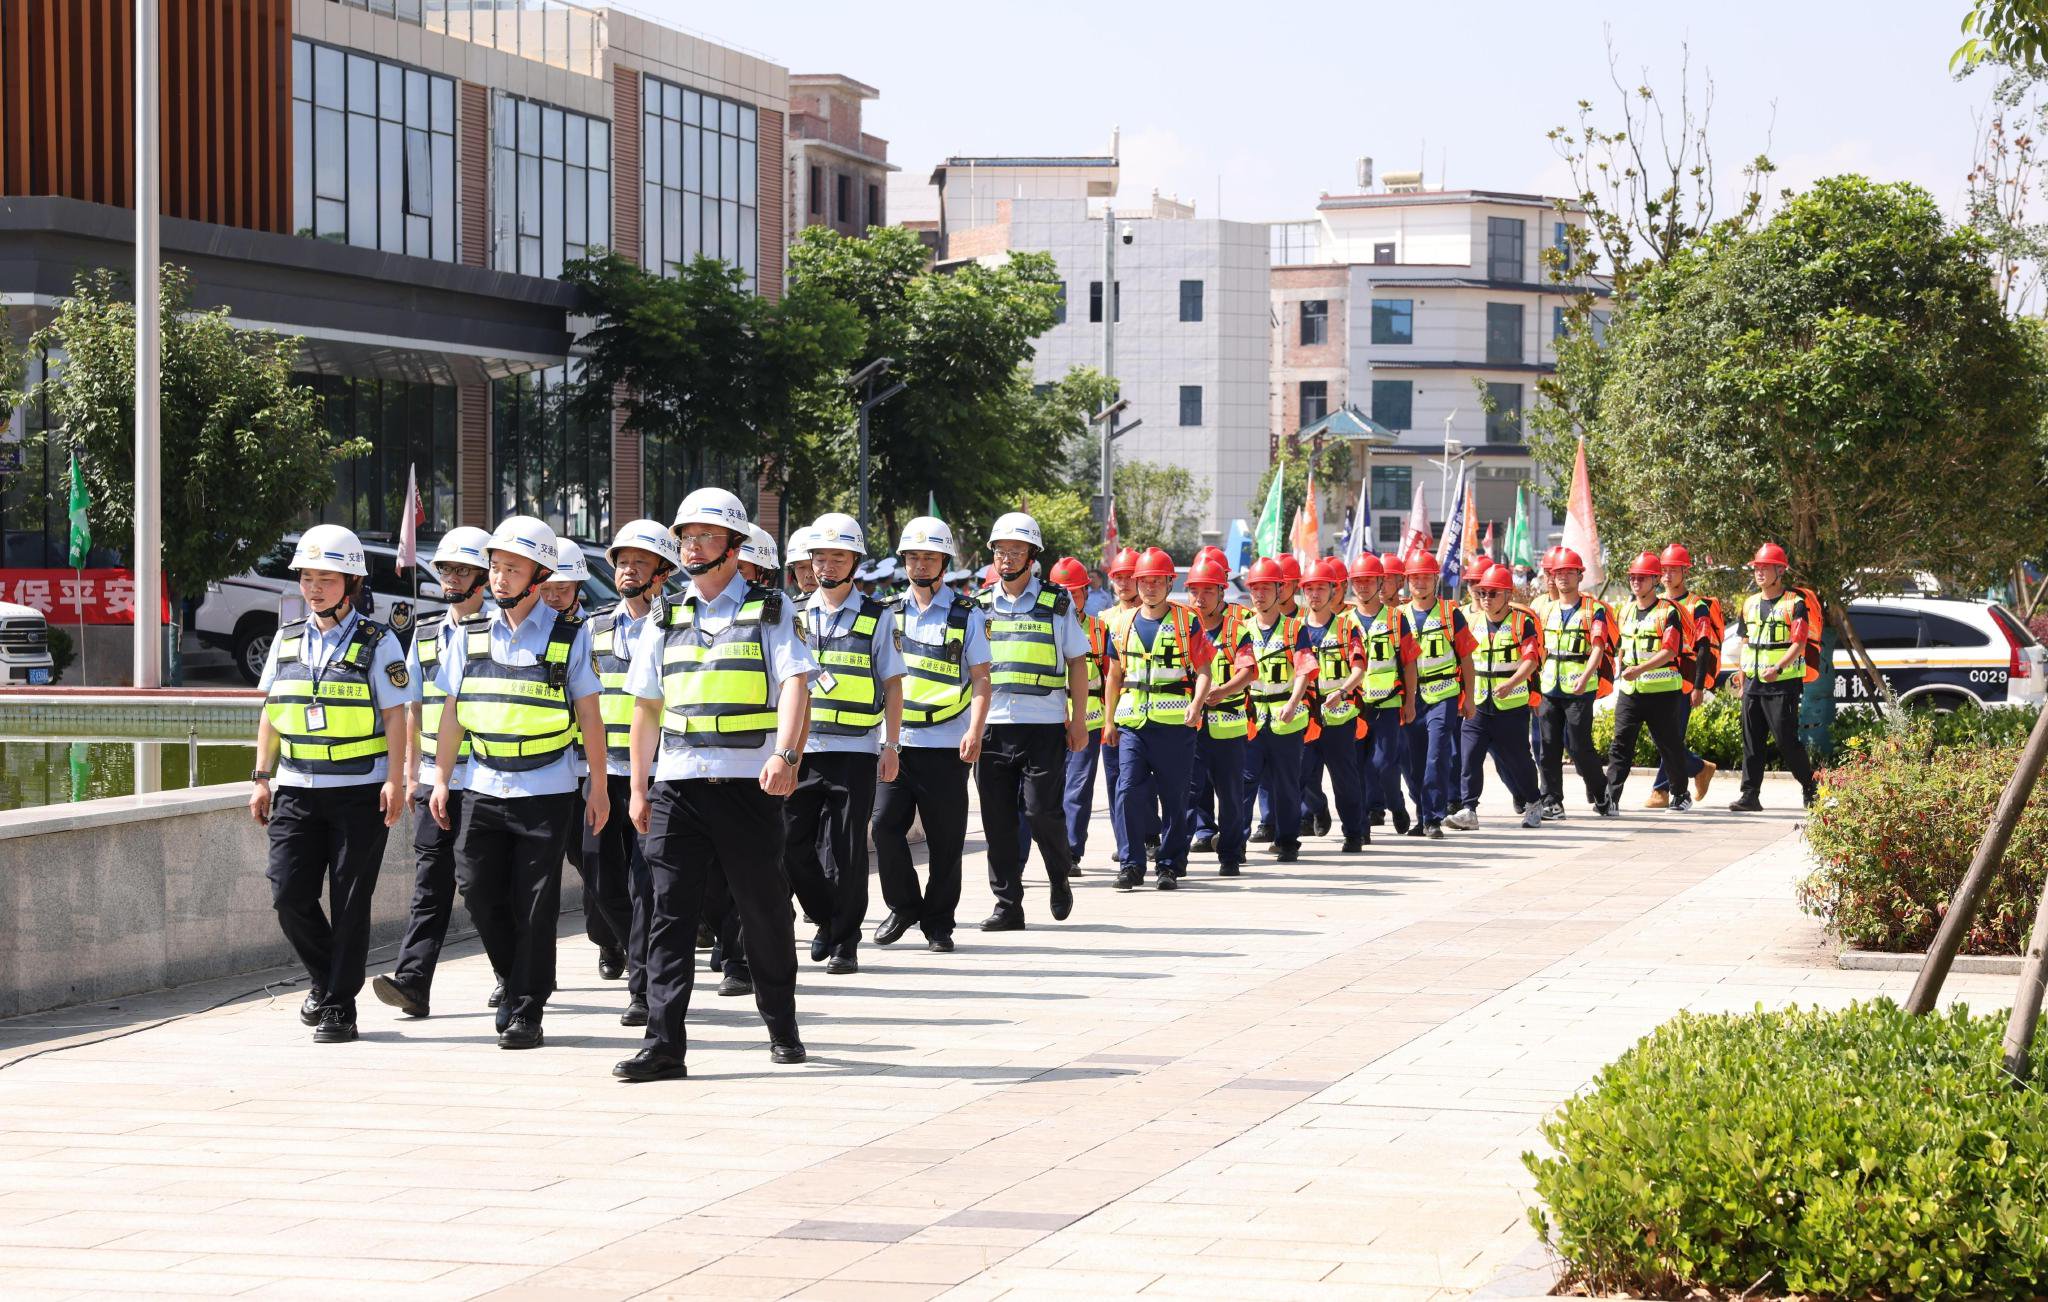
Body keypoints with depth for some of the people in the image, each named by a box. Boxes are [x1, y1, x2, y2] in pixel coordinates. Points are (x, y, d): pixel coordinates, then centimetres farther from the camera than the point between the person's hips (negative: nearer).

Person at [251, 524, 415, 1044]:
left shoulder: (376, 643, -2)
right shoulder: (288, 640, 10)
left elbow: (395, 716, -4)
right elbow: (271, 712, 15)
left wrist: (395, 781, -12)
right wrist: (262, 777, 10)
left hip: (359, 792, -4)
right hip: (297, 790, 4)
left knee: (349, 902, -1)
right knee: (290, 894, -2)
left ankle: (339, 1006, 6)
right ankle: (323, 978, 22)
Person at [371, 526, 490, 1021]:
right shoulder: (426, 633, 14)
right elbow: (414, 708, 18)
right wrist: (410, 774, 14)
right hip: (435, 780, 4)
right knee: (430, 885, -4)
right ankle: (412, 983, -13)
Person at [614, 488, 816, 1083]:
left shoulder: (769, 611, 3)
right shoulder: (665, 620, 14)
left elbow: (795, 684, -9)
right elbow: (647, 706, 17)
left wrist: (784, 753, -25)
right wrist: (638, 788, 11)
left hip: (748, 783, -3)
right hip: (676, 784, 3)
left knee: (764, 911, 6)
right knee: (669, 912, -5)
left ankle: (782, 1027, 23)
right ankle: (663, 1045, -8)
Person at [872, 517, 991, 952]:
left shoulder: (966, 614, 4)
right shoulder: (891, 613, 12)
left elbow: (981, 678, 1)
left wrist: (975, 731, -11)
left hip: (946, 744, -2)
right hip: (896, 741, 2)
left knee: (945, 839, 1)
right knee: (885, 824, -7)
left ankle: (937, 923, 12)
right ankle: (902, 907, 11)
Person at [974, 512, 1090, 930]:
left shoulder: (1057, 605, 4)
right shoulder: (981, 606, 11)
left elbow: (1077, 663, 6)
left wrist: (1079, 720, 0)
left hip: (1043, 723, -3)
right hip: (991, 723, 3)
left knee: (1041, 810, -9)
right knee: (998, 818, 1)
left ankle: (1060, 877, 19)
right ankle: (1007, 905, 7)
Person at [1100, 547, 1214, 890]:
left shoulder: (1187, 622, 3)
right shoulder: (1125, 624, 13)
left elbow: (1203, 669, -1)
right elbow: (1114, 675, 20)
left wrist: (1196, 704, -18)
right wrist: (1109, 720, 17)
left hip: (1175, 723, -2)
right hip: (1132, 723, 2)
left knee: (1174, 796, 3)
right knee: (1131, 790, -9)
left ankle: (1170, 865, 12)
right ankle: (1132, 865, -3)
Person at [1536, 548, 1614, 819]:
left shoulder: (1594, 610, 1)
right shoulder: (1546, 610, 15)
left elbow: (1598, 649, -9)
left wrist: (1585, 677, -26)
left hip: (1580, 690, -4)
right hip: (1549, 689, 4)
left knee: (1580, 746, -6)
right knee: (1550, 747, 2)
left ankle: (1602, 798, 10)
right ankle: (1551, 802, 8)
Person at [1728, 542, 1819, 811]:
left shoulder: (1795, 603, -6)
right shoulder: (1750, 603, 15)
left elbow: (1798, 644, -14)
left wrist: (1778, 668, -27)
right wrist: (1741, 672, 16)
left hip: (1783, 684, -6)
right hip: (1753, 684, 6)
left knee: (1787, 740, -6)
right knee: (1752, 742, 4)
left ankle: (1810, 787, 9)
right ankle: (1750, 796, 5)